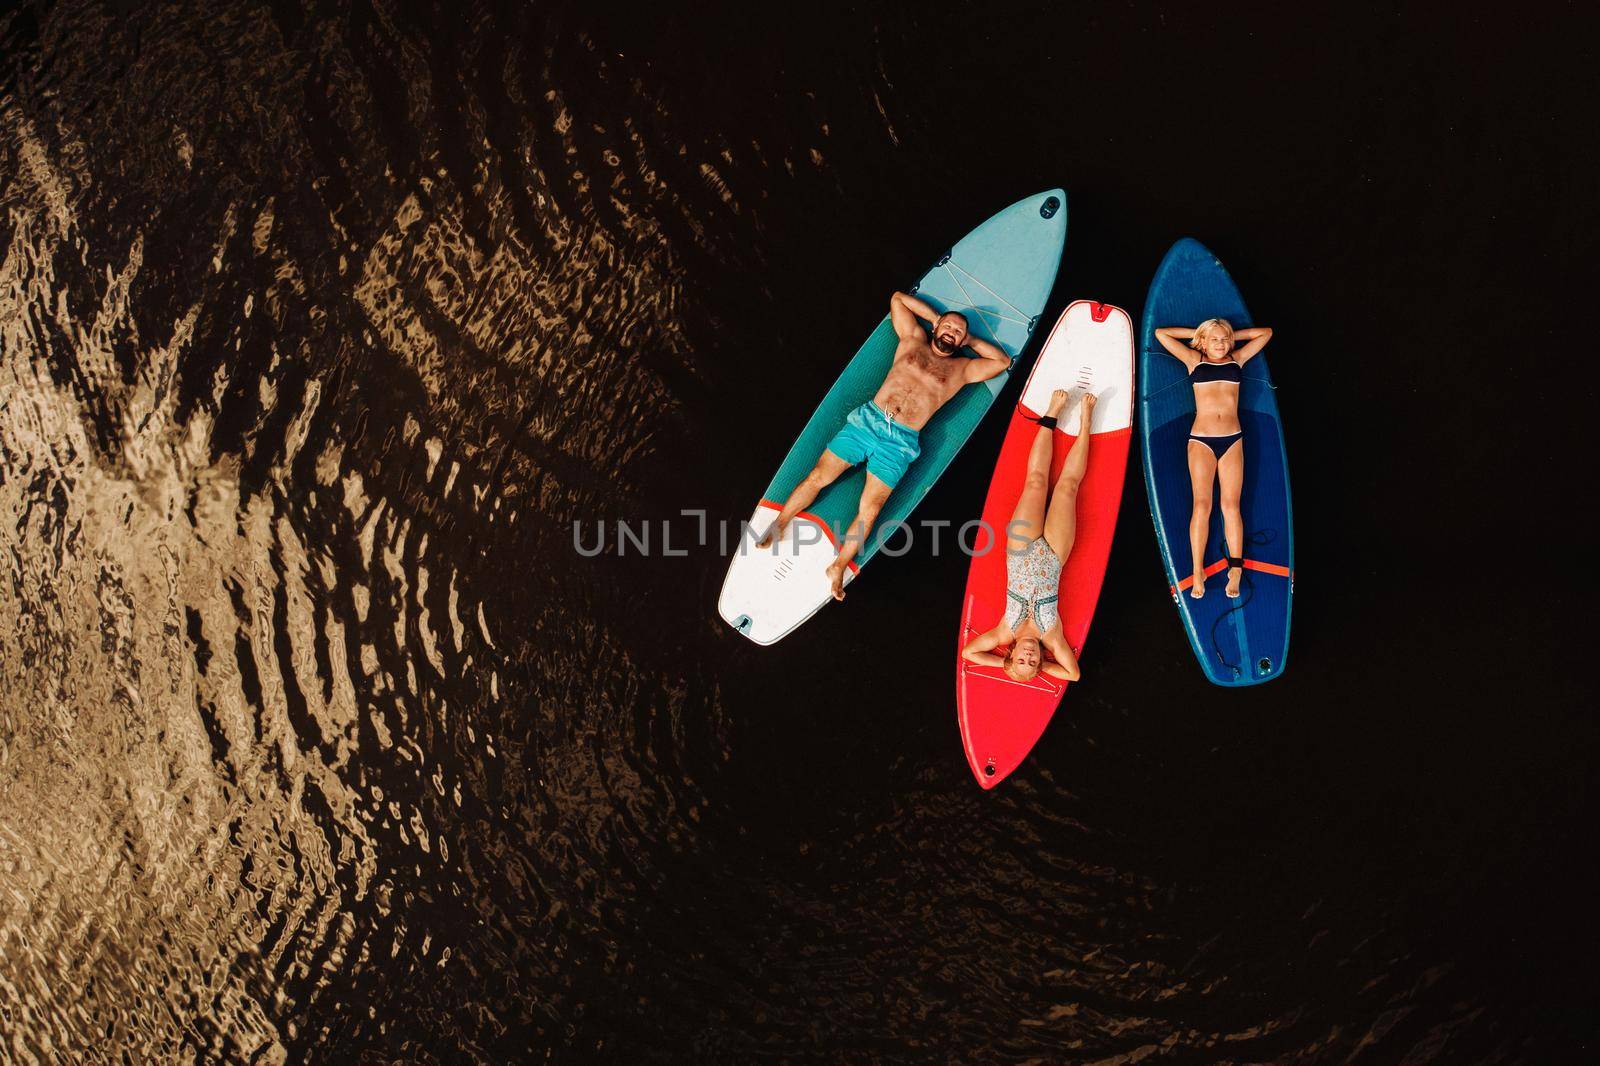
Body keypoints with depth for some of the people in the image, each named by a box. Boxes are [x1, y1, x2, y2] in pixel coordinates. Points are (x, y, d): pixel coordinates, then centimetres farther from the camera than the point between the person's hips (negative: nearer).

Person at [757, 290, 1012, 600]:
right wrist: (935, 317, 23)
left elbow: (1003, 361, 16)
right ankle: (777, 528, 9)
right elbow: (898, 298, 26)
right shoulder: (913, 339, 18)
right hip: (867, 420, 1)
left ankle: (838, 568, -2)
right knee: (818, 476, -7)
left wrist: (970, 339, 18)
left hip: (898, 444, -1)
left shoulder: (961, 369, 16)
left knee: (869, 510, -12)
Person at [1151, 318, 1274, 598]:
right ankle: (1198, 573, -8)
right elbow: (1161, 333, 11)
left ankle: (1235, 570, -2)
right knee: (1202, 504, -9)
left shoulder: (1237, 359, 16)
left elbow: (1265, 332, 25)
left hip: (1232, 440, 2)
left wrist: (1231, 335, 22)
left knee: (1231, 504, -2)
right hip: (1201, 439, -2)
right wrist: (1196, 333, 17)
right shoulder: (1194, 360, 11)